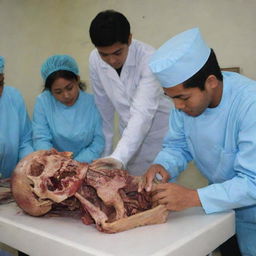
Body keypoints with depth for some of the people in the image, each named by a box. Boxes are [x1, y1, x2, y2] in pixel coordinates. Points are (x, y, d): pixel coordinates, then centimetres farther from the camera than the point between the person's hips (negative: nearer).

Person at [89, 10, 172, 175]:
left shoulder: (149, 59, -26)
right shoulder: (95, 60, -10)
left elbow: (142, 112, -33)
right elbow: (103, 106, -1)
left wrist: (119, 156, -43)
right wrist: (105, 150, 4)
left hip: (161, 137, -4)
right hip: (131, 138, 4)